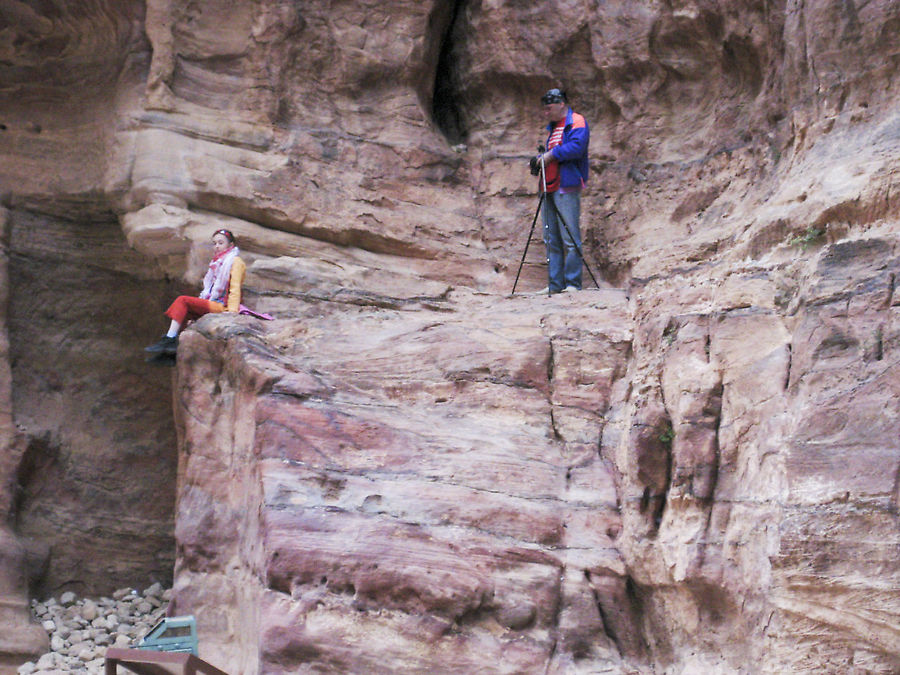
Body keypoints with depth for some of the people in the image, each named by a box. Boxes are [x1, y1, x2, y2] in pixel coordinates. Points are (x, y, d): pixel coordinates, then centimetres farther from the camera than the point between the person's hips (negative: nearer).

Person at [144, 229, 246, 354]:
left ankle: (170, 339, -22)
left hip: (221, 306, -9)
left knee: (182, 300, -17)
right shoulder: (217, 262, 26)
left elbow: (235, 290, -12)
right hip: (211, 304, 9)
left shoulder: (235, 262, -1)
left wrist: (231, 312, -22)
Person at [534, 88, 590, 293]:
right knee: (551, 240, 8)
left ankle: (573, 283, -4)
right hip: (549, 188, 9)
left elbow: (576, 147, -19)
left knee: (570, 238, -7)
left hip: (566, 187, -9)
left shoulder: (576, 122, -4)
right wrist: (540, 160, 9)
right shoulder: (553, 126, 23)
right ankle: (555, 284, 11)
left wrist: (550, 155, -14)